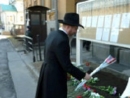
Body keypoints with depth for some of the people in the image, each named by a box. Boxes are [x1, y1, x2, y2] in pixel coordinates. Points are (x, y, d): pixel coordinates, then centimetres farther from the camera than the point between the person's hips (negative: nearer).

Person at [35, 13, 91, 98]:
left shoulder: (52, 34, 2)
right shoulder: (62, 41, -28)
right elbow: (67, 66, -25)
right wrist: (83, 75, -13)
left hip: (47, 73, 9)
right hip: (55, 78, -9)